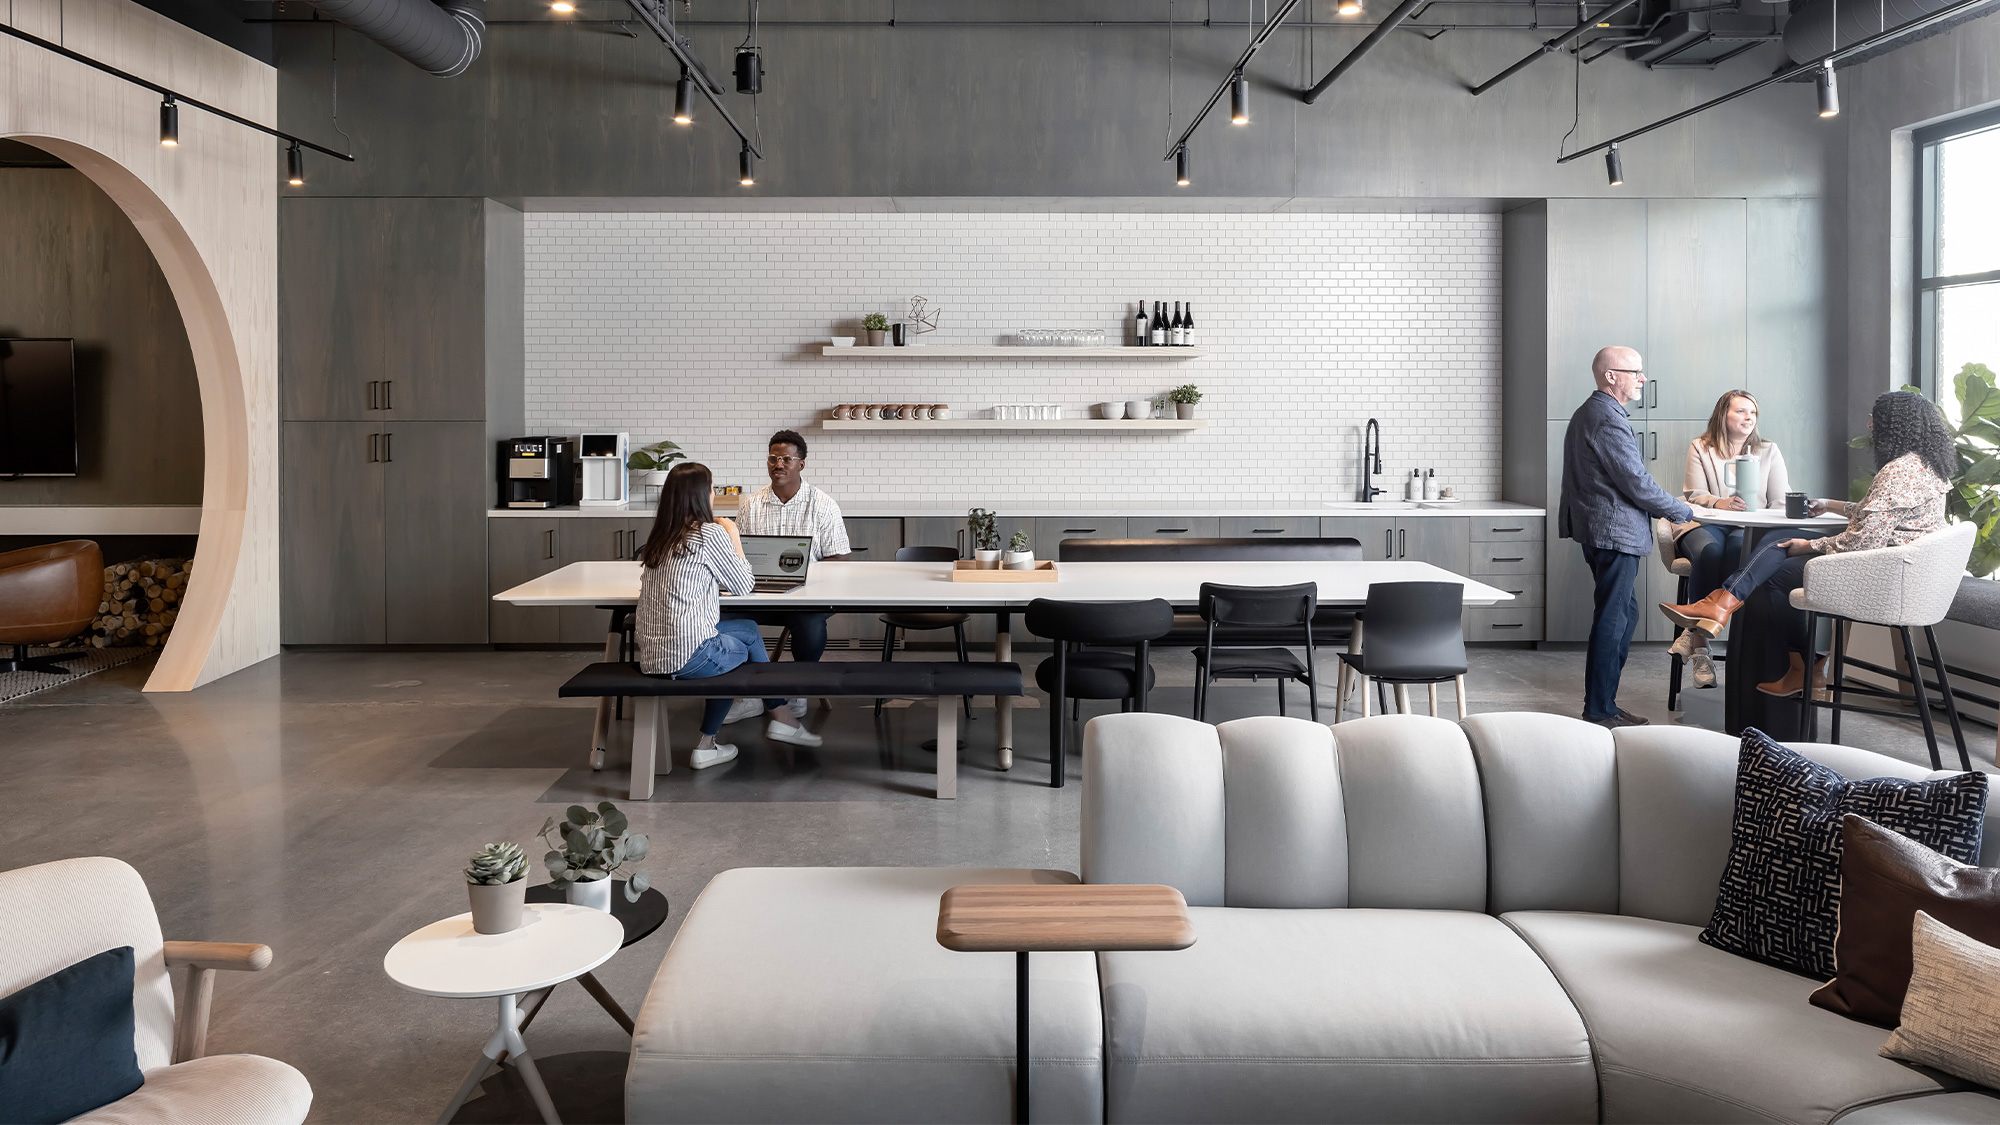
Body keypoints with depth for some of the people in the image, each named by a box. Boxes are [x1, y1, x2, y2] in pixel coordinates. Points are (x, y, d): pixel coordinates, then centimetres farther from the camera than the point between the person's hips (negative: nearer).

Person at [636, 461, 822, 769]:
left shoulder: (658, 538, 11)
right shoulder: (710, 534, -10)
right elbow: (744, 586, 0)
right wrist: (733, 537, 10)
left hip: (650, 656, 7)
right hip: (688, 657, -7)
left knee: (747, 627, 23)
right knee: (749, 633, 19)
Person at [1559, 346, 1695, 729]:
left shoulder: (1587, 413, 16)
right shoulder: (1608, 419, -18)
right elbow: (1635, 482, -19)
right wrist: (1681, 512, -7)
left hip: (1597, 528, 11)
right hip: (1615, 532, -11)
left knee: (1625, 613, 16)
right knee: (1612, 620, -6)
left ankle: (1602, 702, 21)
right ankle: (1600, 712, -1)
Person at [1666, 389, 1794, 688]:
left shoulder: (1768, 450, 18)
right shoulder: (1700, 447, 13)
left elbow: (1781, 501, 9)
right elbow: (1694, 494, 1)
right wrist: (1720, 503, -22)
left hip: (1750, 529, 1)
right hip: (1705, 524, -1)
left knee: (1738, 547, -37)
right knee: (1709, 551, -38)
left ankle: (1694, 632, -36)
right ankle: (1699, 645, -35)